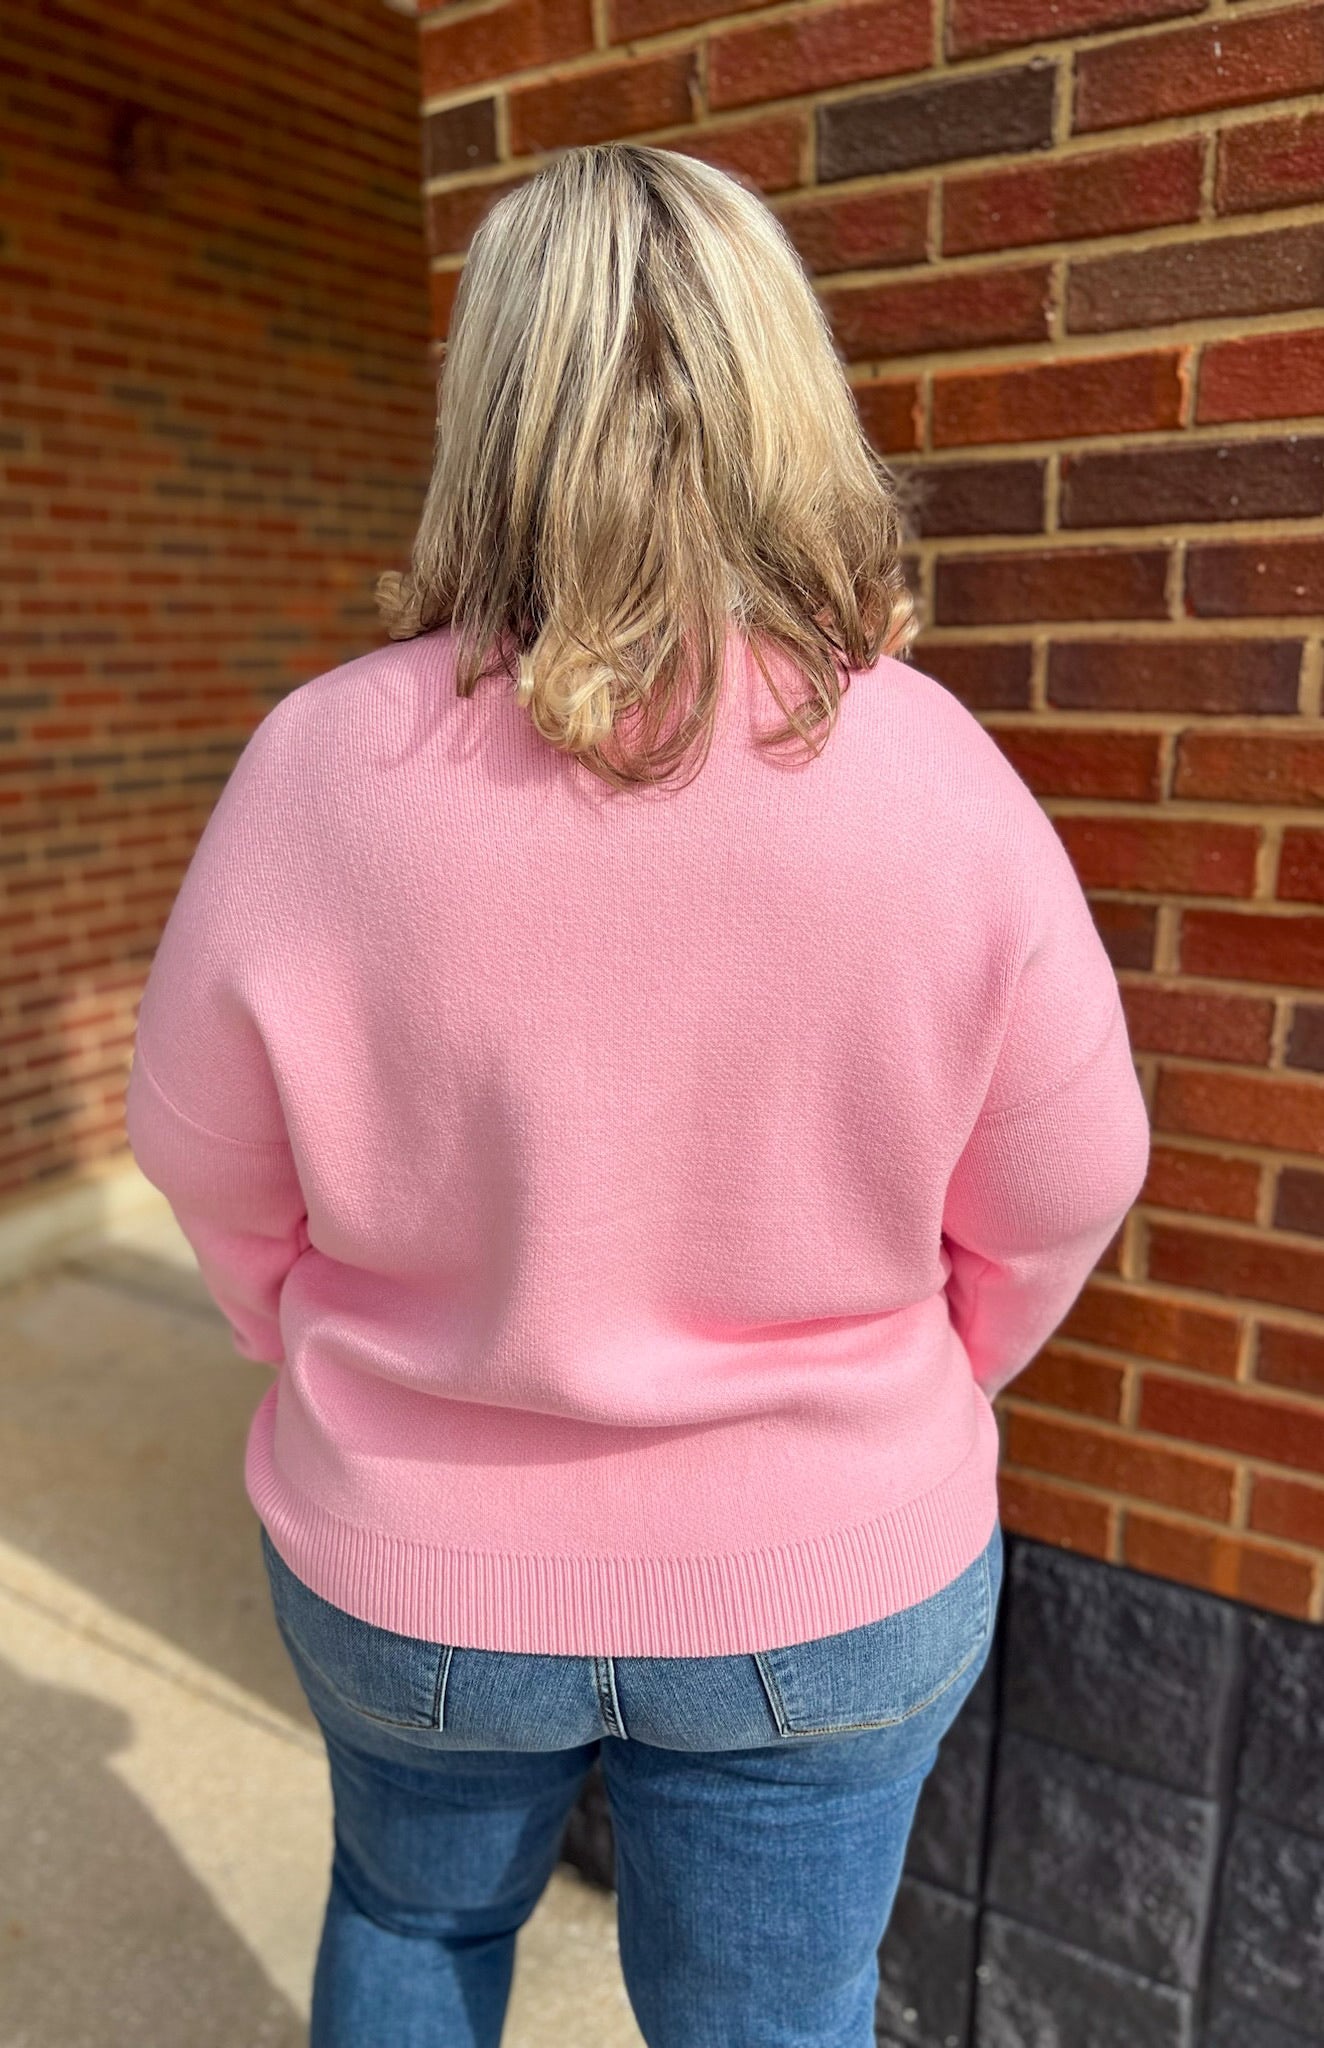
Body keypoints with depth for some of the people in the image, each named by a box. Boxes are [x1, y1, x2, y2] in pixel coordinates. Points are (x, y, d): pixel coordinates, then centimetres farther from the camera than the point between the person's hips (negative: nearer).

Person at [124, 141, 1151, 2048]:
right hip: (828, 1592, 0)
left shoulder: (322, 766, -20)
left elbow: (215, 1170, -7)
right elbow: (1058, 1196, -8)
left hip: (411, 1559, 1)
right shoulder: (935, 774, -19)